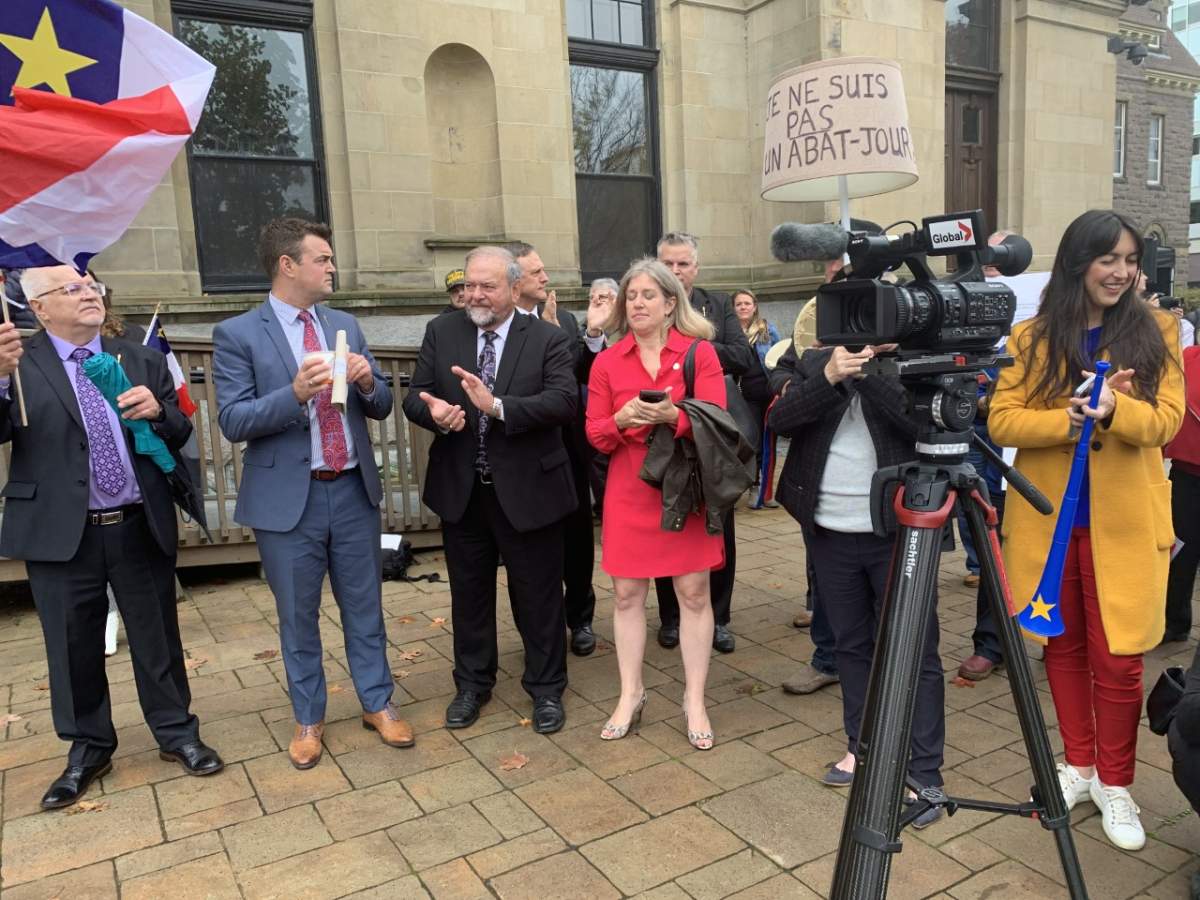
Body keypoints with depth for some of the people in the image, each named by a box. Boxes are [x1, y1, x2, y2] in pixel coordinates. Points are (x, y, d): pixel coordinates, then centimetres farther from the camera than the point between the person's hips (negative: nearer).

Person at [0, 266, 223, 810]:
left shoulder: (140, 360, 6)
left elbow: (180, 435, 5)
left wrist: (158, 411, -17)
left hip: (140, 527, 2)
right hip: (61, 533, -1)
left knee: (157, 638, 12)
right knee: (74, 648, 11)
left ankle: (175, 733, 29)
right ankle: (87, 748, 30)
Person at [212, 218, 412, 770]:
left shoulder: (345, 326, 8)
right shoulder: (237, 335, -6)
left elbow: (381, 407, 9)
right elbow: (232, 421, -13)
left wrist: (368, 383, -14)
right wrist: (296, 393, -27)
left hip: (353, 491, 4)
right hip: (288, 498, -3)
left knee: (364, 607, 13)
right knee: (298, 617, 11)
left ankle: (377, 705, 30)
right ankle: (308, 719, 29)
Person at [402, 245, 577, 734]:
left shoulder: (548, 338, -6)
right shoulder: (441, 332, 3)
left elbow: (564, 401, -19)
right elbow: (414, 396, 2)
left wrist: (497, 406, -31)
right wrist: (434, 412, -22)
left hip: (527, 489, -3)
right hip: (461, 489, 3)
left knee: (538, 595, 10)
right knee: (469, 593, 17)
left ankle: (546, 688, 29)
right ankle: (472, 684, 36)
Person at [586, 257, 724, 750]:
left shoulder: (700, 352, -1)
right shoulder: (607, 362, 4)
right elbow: (595, 435, 2)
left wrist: (674, 417, -26)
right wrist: (621, 420, -19)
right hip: (628, 493, 2)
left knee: (694, 593, 3)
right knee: (627, 594, 7)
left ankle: (694, 701, 16)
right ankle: (630, 696, 22)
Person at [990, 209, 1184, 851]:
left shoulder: (1155, 331, 3)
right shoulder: (1032, 337, 2)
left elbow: (1165, 419, -7)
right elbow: (1001, 421, -6)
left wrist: (1113, 408, -27)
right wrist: (1069, 417, -21)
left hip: (1123, 522, -1)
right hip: (1047, 518, 1)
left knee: (1117, 656, 2)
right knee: (1063, 645, 13)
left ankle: (1114, 782, 22)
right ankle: (1078, 764, 31)